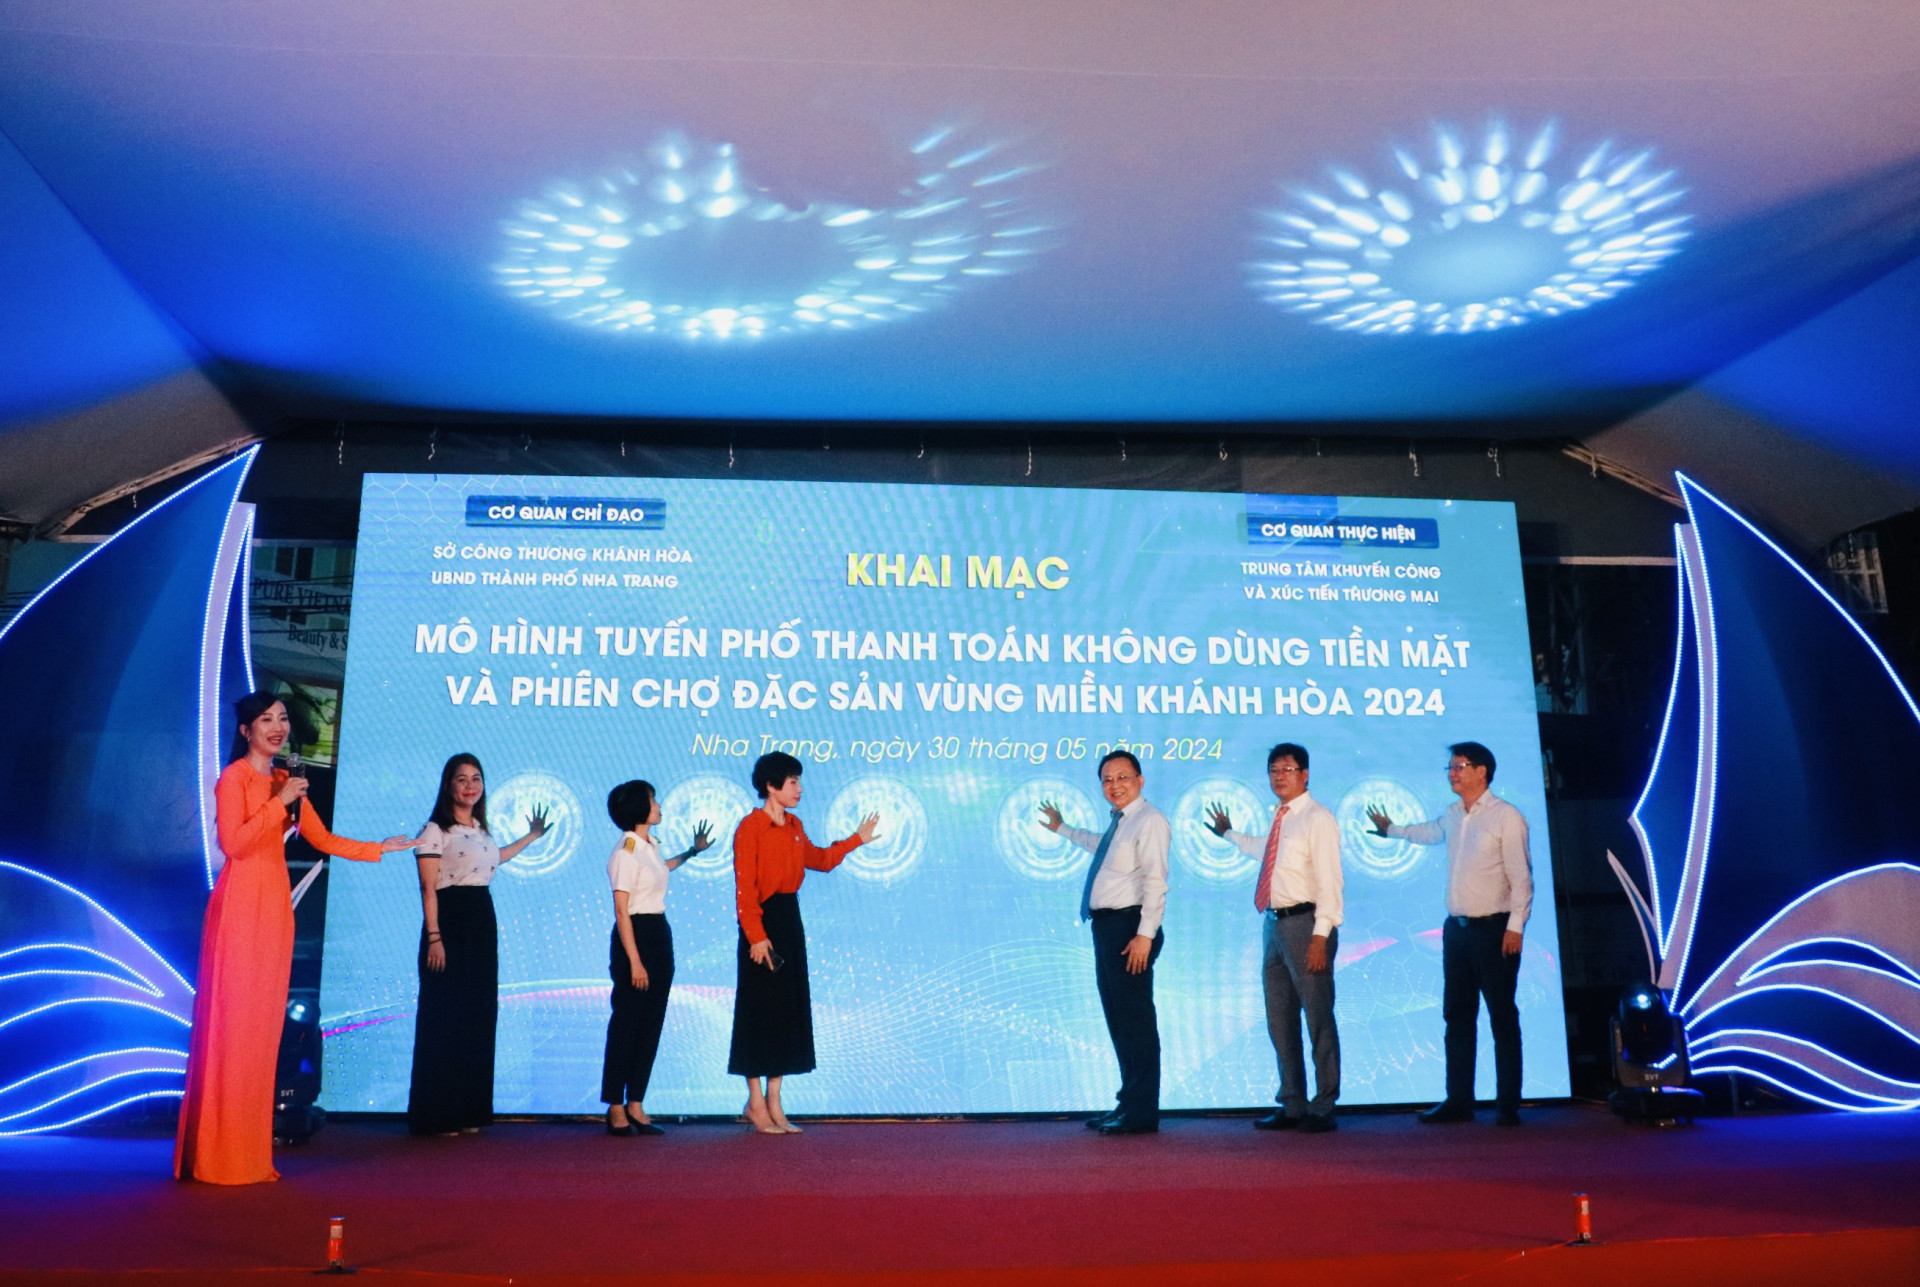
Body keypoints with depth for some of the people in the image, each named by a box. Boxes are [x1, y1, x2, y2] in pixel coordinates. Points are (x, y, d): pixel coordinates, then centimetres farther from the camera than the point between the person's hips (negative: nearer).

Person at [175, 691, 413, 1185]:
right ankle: (217, 1157, 3)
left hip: (275, 904, 7)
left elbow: (321, 839, 20)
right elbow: (233, 842, -16)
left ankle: (251, 1153, 13)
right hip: (240, 904, -7)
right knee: (231, 1022, -4)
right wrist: (279, 803, -17)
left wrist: (378, 848, 19)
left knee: (264, 1024, 7)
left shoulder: (286, 781, 16)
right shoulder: (234, 778, -5)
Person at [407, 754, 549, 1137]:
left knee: (479, 1017, 7)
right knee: (446, 1016, -6)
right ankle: (438, 1115, 2)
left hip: (482, 924, 7)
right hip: (449, 924, -7)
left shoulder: (482, 830, 15)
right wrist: (434, 937, -19)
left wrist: (532, 836, 40)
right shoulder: (435, 830, -7)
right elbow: (428, 888, -12)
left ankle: (469, 1111, 14)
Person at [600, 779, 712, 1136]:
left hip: (660, 936, 9)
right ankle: (615, 1108, 9)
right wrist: (634, 962, -20)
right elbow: (621, 911, -17)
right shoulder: (625, 853, -14)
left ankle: (635, 1107, 17)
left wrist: (692, 851, 42)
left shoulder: (650, 846, 11)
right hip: (636, 937, -9)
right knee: (626, 1024, -1)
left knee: (651, 1025, 9)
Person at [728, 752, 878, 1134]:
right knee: (760, 1010, -2)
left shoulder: (794, 826, 11)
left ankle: (774, 1104, 19)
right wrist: (756, 936, -20)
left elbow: (819, 860, 25)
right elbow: (744, 887, -15)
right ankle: (756, 1103, 10)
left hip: (790, 919, 8)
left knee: (788, 1011, 9)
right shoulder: (750, 828, -11)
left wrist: (856, 840, 21)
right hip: (763, 921, -8)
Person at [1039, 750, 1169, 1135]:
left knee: (1135, 1018, -6)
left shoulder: (1149, 821, -11)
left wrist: (1145, 934, -24)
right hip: (1106, 926, 10)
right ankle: (1128, 1103, 29)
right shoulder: (1117, 822, 17)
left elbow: (1155, 883, -19)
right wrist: (1062, 829, 50)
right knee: (1117, 1018, 17)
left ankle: (1142, 1114, 2)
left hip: (1129, 926, -10)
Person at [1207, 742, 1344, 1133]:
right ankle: (1292, 1105, 27)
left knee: (1318, 1018, -1)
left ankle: (1322, 1108, 11)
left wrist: (1320, 936, -22)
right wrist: (1229, 833, 47)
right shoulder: (1280, 818, 14)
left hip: (1305, 924, -9)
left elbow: (1329, 882, -16)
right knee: (1280, 1020, 15)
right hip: (1274, 923, 9)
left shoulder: (1317, 818, -10)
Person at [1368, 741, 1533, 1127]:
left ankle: (1508, 1105, 8)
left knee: (1502, 1018, 0)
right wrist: (1391, 829, 46)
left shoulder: (1506, 817, -10)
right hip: (1456, 928, 7)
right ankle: (1458, 1101, 18)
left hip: (1493, 929, -7)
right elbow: (1429, 832, 34)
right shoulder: (1452, 816, 11)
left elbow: (1521, 877, -12)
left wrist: (1515, 927, -16)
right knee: (1457, 1016, 10)